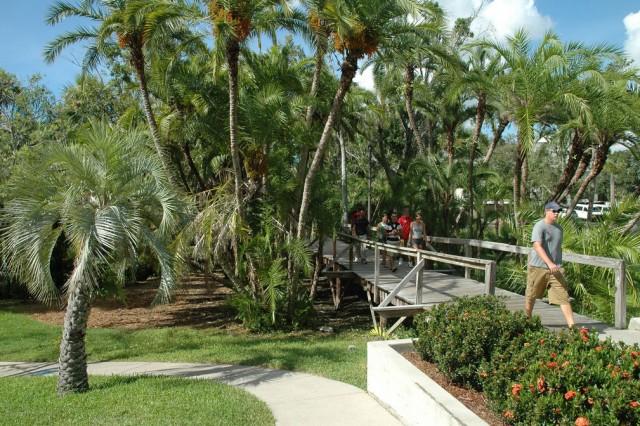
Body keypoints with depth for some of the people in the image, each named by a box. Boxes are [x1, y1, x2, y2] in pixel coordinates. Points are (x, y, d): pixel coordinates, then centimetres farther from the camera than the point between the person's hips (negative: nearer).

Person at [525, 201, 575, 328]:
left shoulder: (558, 228, 13)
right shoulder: (539, 226, -10)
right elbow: (537, 246, -21)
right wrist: (550, 263, -31)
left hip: (556, 269, 5)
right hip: (537, 267, -5)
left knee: (563, 297, -6)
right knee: (531, 296, 10)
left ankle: (571, 325, -9)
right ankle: (527, 320, 31)